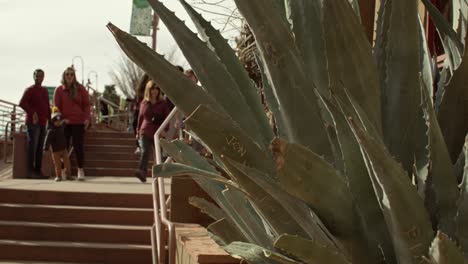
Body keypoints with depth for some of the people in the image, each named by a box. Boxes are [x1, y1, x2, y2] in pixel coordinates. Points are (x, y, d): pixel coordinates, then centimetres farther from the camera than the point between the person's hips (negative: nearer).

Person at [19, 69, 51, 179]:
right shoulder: (29, 90, -4)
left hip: (42, 123, 7)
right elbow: (22, 103, -16)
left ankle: (38, 170, 12)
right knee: (32, 146, -7)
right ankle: (30, 171, -6)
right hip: (33, 123, -7)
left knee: (40, 148, 7)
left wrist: (50, 118, 8)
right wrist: (32, 113, -25)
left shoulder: (45, 90, 17)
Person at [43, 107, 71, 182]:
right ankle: (58, 176, 10)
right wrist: (45, 148, -24)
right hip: (55, 151, -5)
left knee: (67, 162, 1)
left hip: (64, 149, 5)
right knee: (57, 164, -1)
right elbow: (48, 140, -19)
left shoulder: (62, 128, 7)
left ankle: (68, 175, 10)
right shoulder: (51, 131, -14)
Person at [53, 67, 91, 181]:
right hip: (65, 123, 1)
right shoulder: (59, 90, 5)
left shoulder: (80, 88, 5)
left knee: (78, 146, -4)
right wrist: (61, 119, -9)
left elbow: (86, 104, 4)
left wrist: (87, 118, -8)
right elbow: (56, 107, 4)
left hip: (78, 122, -1)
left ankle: (80, 170, 3)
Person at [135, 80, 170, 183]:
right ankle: (142, 172, -29)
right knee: (145, 152, -17)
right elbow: (140, 117, 18)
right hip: (145, 132, 1)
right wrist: (138, 131, 17)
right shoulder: (144, 103, 11)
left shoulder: (163, 103, 4)